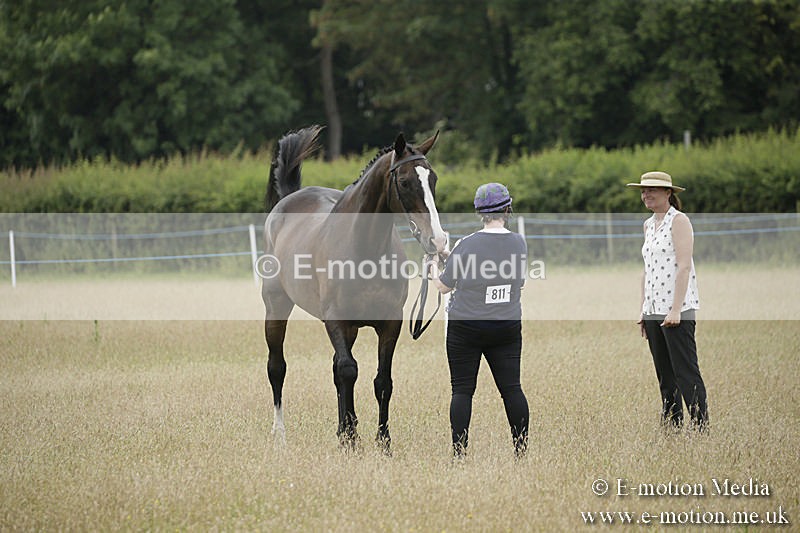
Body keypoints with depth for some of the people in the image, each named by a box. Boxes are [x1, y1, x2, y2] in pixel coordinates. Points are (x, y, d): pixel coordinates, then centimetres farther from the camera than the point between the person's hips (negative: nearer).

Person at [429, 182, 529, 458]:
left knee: (462, 390, 2)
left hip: (466, 329, -3)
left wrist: (432, 269, 18)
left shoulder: (466, 245, -14)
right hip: (508, 329, 3)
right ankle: (522, 449, 5)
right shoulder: (519, 243, -3)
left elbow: (443, 286, -4)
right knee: (511, 388, 6)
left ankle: (460, 452, -2)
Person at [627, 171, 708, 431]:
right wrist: (643, 310, 17)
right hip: (654, 309, 8)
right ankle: (671, 429, 11)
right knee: (664, 376, 8)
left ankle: (701, 428, -10)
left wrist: (676, 310, -19)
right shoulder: (649, 224, 17)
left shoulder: (679, 220, -6)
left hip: (677, 308, -8)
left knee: (686, 372, -10)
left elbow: (684, 266, -13)